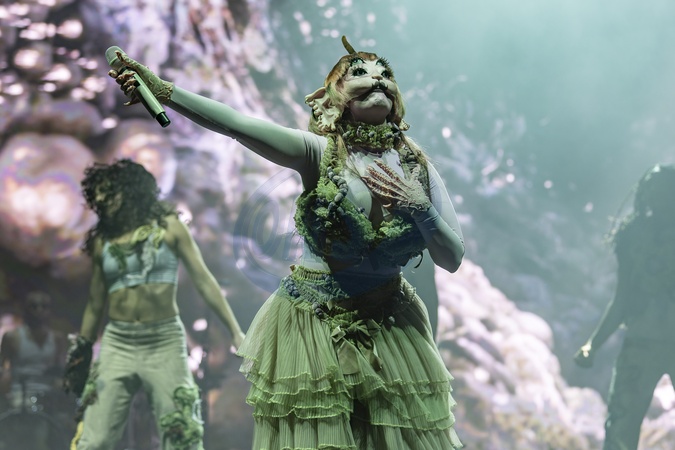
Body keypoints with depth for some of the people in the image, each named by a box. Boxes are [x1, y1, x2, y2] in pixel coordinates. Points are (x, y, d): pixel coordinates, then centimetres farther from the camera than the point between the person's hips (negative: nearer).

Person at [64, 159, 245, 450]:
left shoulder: (168, 227, 3)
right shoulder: (102, 240, 10)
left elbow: (204, 281, 1)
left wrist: (236, 331, -5)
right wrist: (80, 354, 19)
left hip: (164, 341, -2)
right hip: (117, 343, 3)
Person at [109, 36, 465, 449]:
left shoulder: (417, 166, -1)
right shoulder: (319, 152, -11)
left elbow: (452, 259, -1)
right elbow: (237, 124, -26)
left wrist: (419, 207, -18)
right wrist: (164, 91, -39)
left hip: (390, 328, 4)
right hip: (315, 323, -3)